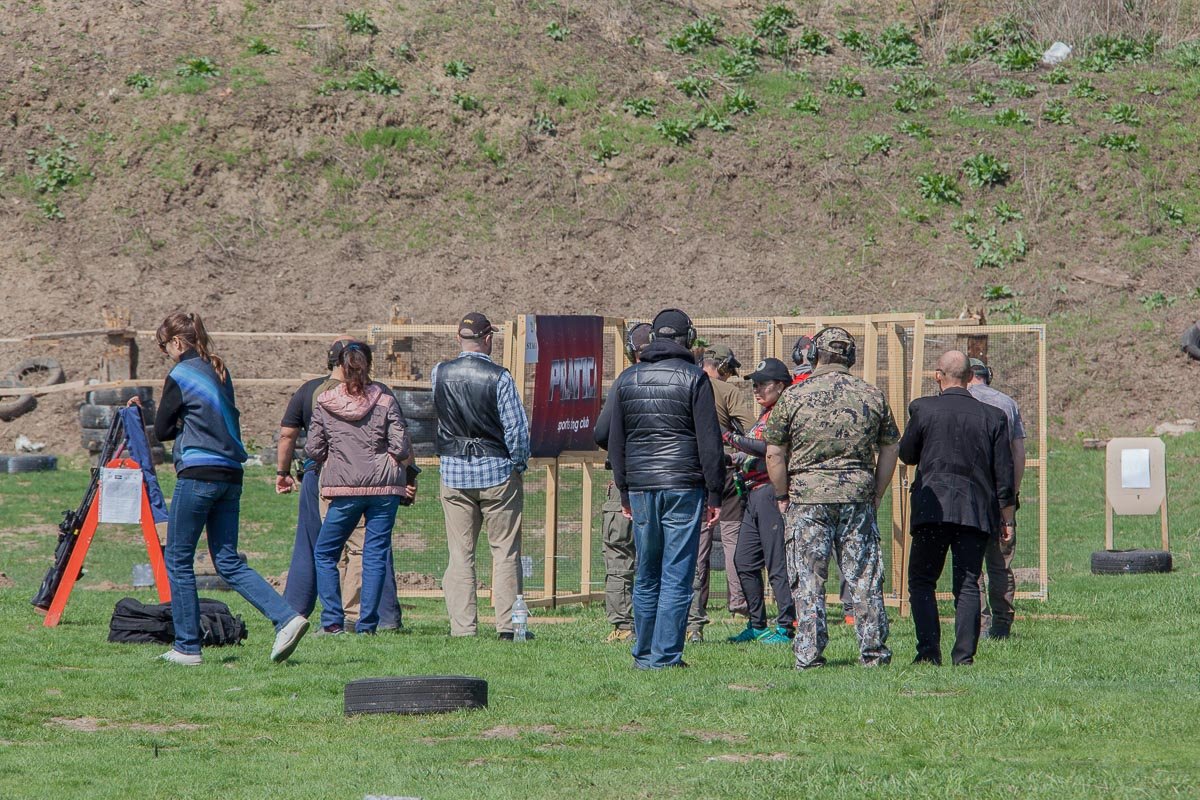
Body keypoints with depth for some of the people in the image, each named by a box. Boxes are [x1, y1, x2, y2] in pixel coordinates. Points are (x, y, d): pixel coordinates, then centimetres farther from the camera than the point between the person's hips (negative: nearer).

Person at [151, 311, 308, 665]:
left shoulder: (180, 377, -7)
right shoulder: (220, 373, 15)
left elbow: (161, 431, -2)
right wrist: (193, 425, 11)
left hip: (198, 475, -7)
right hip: (231, 475, 7)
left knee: (178, 559, 4)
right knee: (228, 562, 8)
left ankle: (187, 647, 5)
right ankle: (286, 618, -9)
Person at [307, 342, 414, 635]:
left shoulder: (324, 402, 0)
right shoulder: (385, 400, -1)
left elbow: (313, 450, 1)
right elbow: (401, 447, -4)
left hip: (345, 489, -1)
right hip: (385, 486, 1)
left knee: (324, 553, 11)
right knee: (376, 554, 6)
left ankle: (333, 621, 2)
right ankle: (367, 624, 2)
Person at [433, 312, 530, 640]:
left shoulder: (439, 374, -1)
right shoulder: (498, 377, -12)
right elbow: (517, 428, -11)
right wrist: (519, 466, 4)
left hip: (453, 472, 3)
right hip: (497, 471, -3)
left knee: (460, 554, 6)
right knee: (505, 551, 4)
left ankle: (462, 626, 2)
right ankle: (508, 624, 3)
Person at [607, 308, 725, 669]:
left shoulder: (627, 379, 9)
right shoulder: (693, 378, -4)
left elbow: (615, 441, 14)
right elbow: (709, 441, -6)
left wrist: (624, 491, 20)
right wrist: (715, 494, -1)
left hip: (640, 489, 4)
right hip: (683, 488, -4)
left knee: (646, 576, 13)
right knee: (677, 575, -2)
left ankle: (644, 654, 15)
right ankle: (666, 655, -5)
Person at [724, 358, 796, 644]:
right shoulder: (764, 416, 22)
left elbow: (769, 448, -21)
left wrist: (732, 439, -21)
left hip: (771, 491, -10)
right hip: (753, 495, 10)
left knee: (777, 563, -9)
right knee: (744, 562, 11)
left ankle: (786, 628, -7)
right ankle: (757, 625, 18)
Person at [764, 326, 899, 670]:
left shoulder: (795, 396, -2)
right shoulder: (872, 395, 6)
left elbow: (774, 453, -2)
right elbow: (889, 450, 11)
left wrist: (782, 496, 8)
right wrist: (875, 494, 17)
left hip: (808, 499, -2)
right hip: (858, 498, 2)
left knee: (808, 581, 3)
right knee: (864, 578, 7)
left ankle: (809, 654, 1)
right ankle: (874, 651, 8)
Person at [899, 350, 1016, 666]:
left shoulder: (923, 409, -2)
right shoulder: (992, 416, 4)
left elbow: (906, 454, 9)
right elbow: (1004, 472, 5)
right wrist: (1007, 517, 12)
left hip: (933, 508, -2)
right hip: (977, 510, 2)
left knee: (921, 580, 6)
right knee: (968, 584, 5)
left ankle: (929, 650, -6)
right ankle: (964, 655, -1)